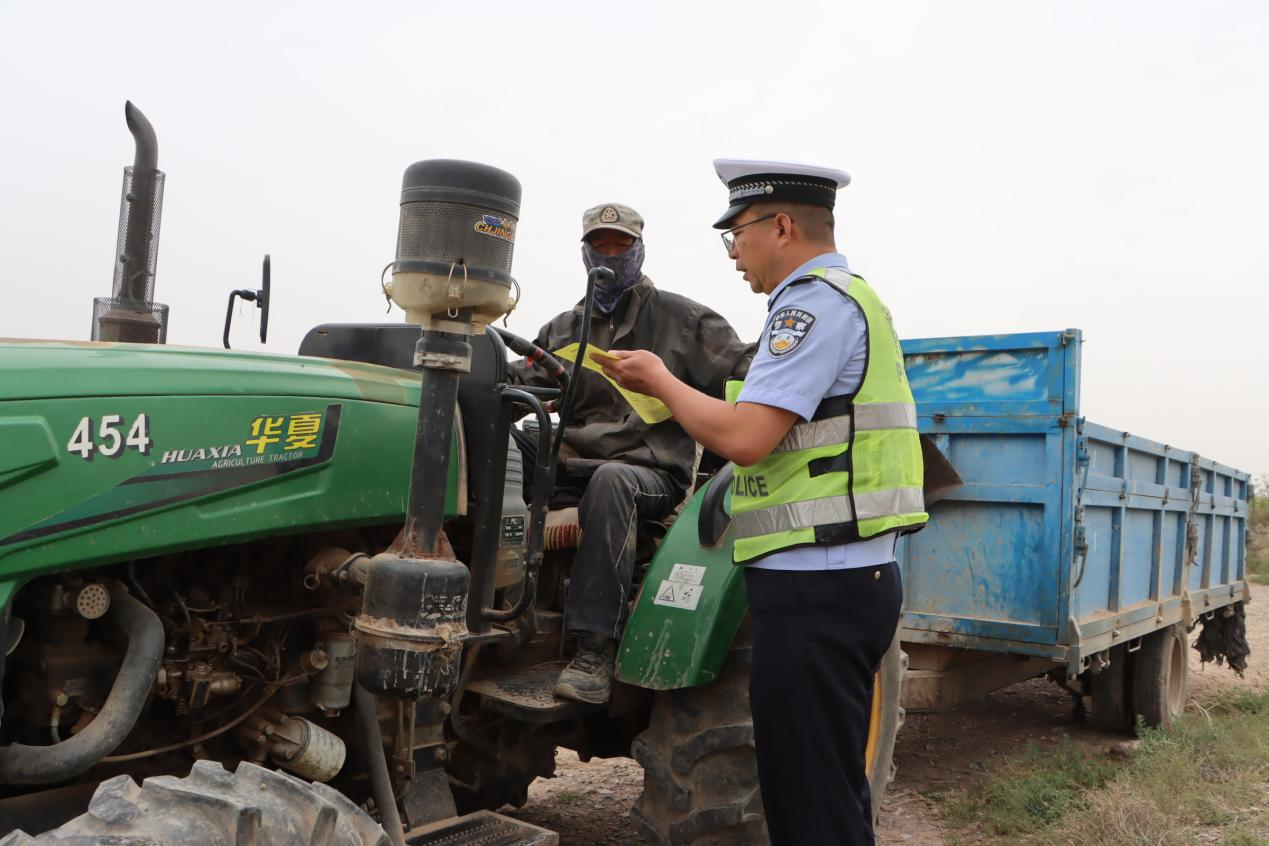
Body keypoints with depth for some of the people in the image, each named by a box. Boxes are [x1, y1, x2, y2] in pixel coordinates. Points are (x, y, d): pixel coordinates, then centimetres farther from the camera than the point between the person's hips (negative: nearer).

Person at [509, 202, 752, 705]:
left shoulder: (679, 318, 11)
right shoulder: (563, 330, 22)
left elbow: (742, 371, 3)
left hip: (649, 471, -4)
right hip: (573, 464, 4)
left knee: (610, 481, -40)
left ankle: (596, 648, -39)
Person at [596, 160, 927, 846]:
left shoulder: (815, 301, -12)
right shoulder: (846, 296, 20)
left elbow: (744, 437, -22)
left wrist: (659, 380, -6)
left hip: (814, 589, -11)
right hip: (851, 577, 11)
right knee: (834, 786, 20)